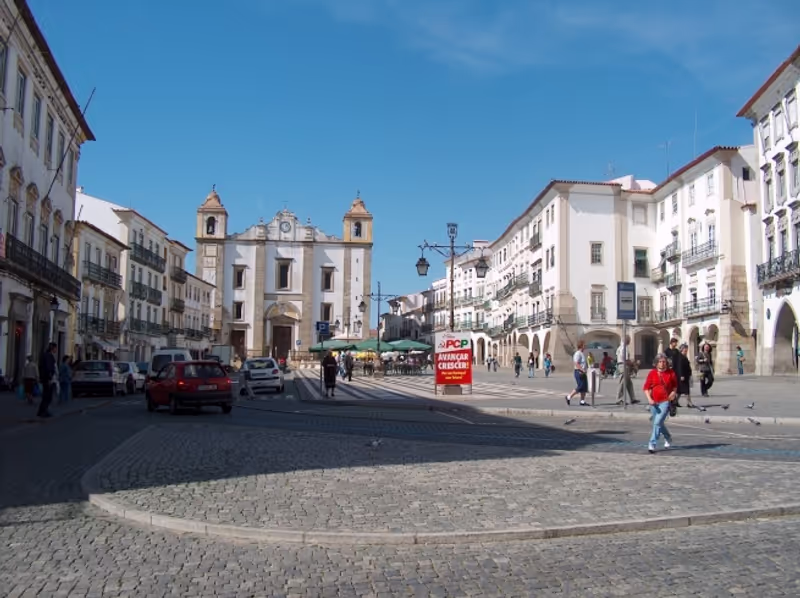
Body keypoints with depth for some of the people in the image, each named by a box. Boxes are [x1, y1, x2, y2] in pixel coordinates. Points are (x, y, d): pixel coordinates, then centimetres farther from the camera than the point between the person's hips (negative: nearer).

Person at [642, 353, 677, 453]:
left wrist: (674, 392, -6)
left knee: (657, 422, -15)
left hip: (665, 401, -3)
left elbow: (675, 385, 14)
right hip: (654, 402, 3)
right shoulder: (652, 373, 0)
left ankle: (652, 444, -11)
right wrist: (649, 399, -11)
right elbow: (646, 388, 1)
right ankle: (668, 438, 44)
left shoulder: (671, 372, 0)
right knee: (659, 423, 16)